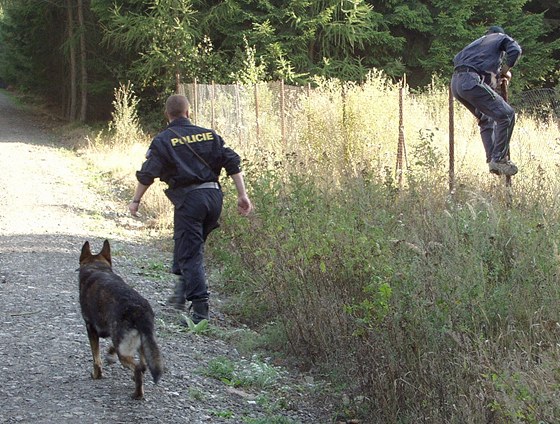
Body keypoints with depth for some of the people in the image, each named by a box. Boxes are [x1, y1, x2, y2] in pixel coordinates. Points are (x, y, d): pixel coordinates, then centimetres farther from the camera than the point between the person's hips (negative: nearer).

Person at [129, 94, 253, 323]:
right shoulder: (209, 135, 13)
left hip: (188, 198, -5)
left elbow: (147, 174, -3)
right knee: (192, 244, 22)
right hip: (214, 196, 5)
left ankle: (200, 310, -8)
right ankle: (182, 292, 24)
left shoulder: (162, 140, 1)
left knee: (190, 254, -2)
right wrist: (243, 195, 6)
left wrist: (136, 200, 9)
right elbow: (233, 163, 6)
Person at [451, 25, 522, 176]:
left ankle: (492, 160, 9)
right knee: (506, 114, -7)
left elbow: (457, 59, 32)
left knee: (486, 120, 18)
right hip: (471, 81, -7)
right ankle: (499, 159, -12)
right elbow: (515, 50, 0)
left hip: (455, 82, 7)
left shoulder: (478, 41, 36)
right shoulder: (502, 38, 20)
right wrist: (505, 71, 14)